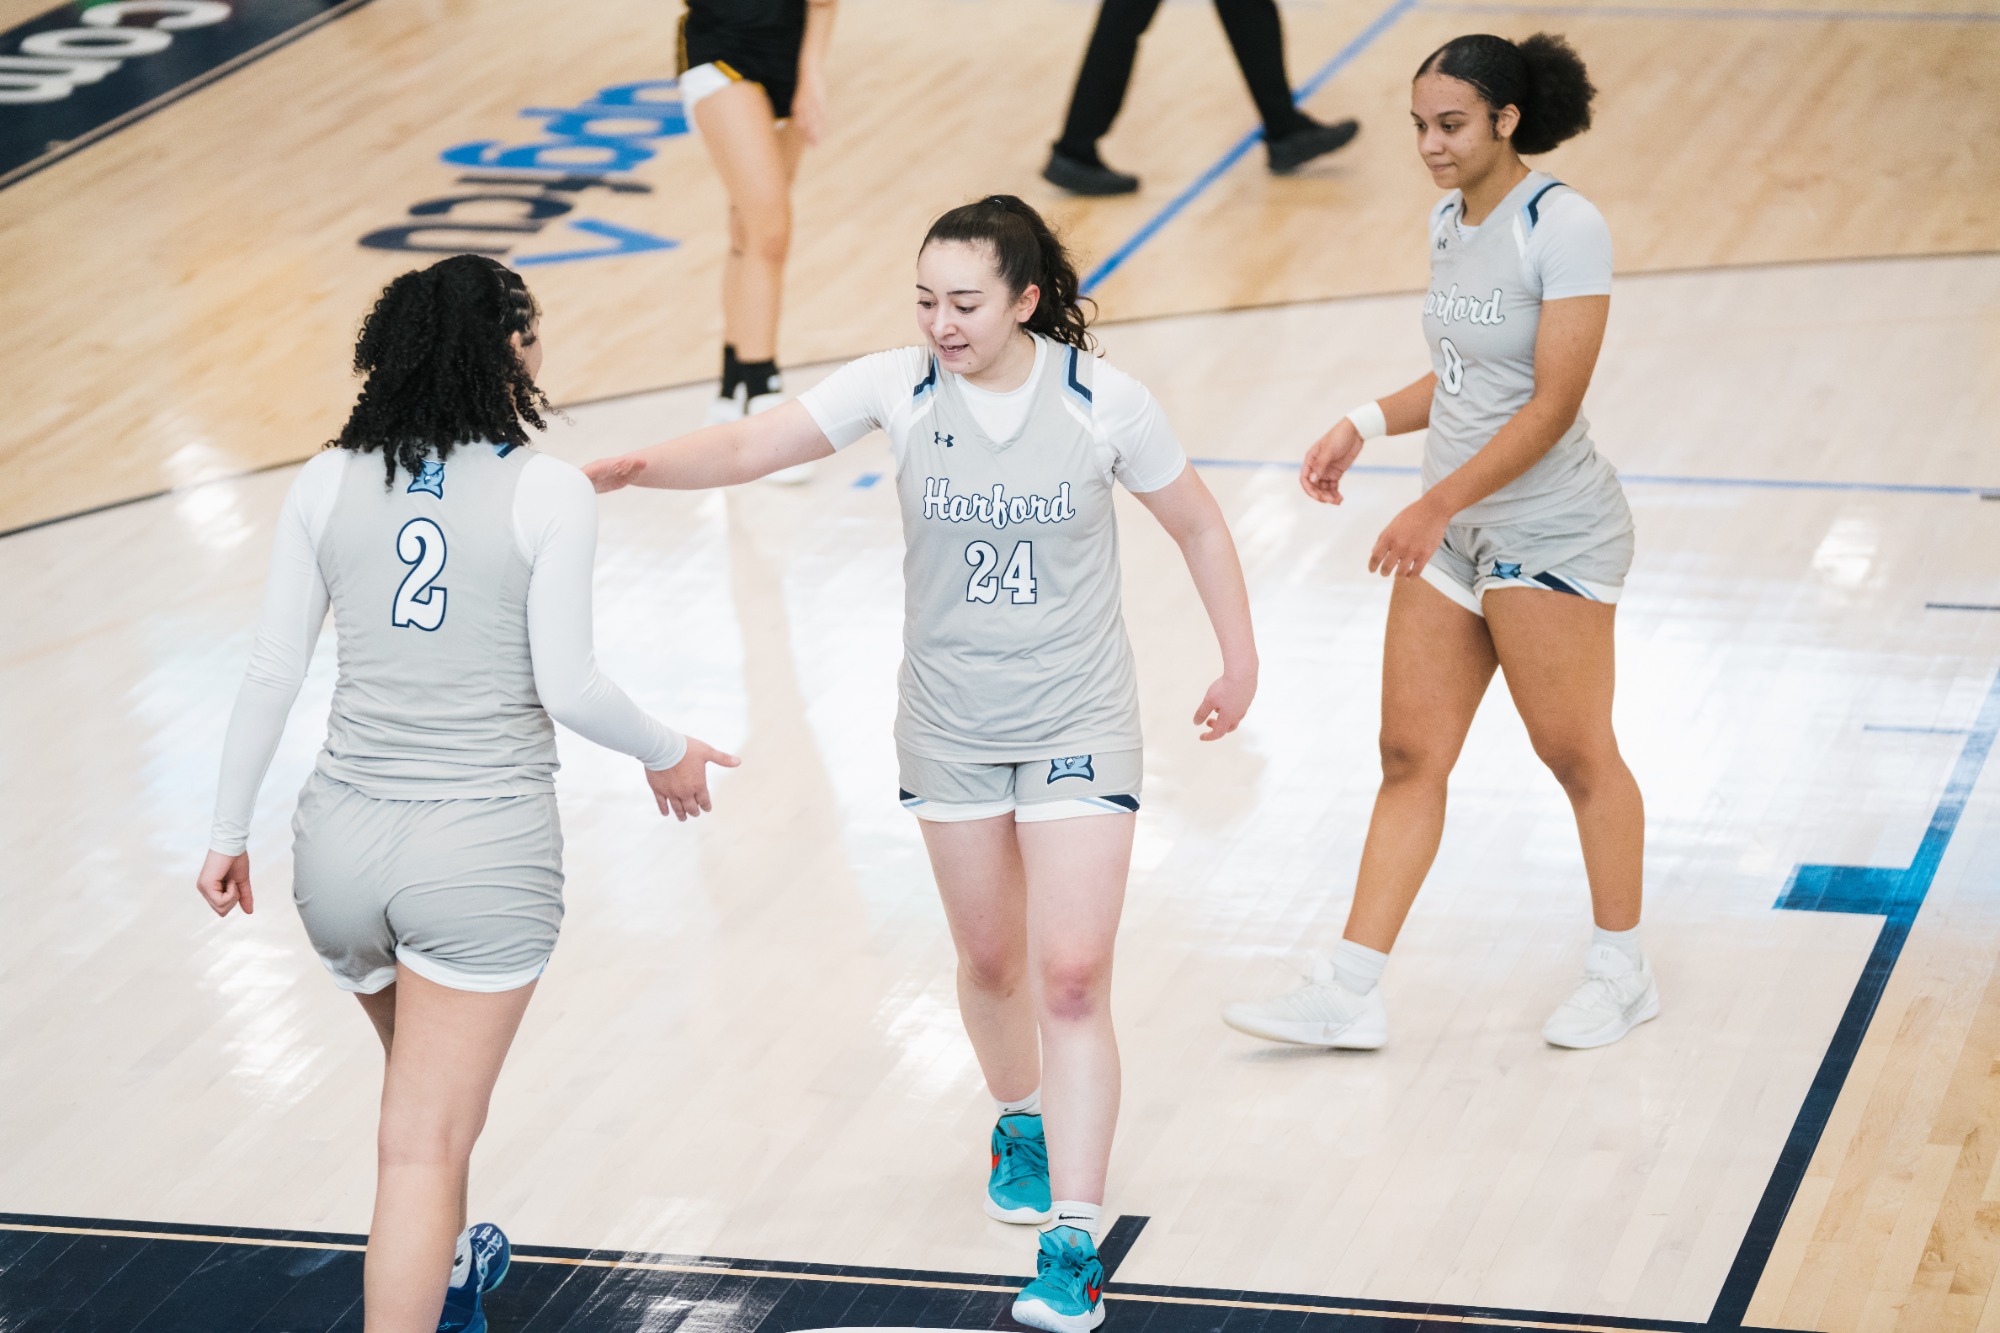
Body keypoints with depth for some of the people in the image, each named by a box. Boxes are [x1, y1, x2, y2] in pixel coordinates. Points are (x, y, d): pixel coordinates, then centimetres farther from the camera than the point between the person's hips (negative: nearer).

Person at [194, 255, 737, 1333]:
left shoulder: (328, 483, 1)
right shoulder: (549, 495, -9)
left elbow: (272, 670, 3)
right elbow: (568, 689, -10)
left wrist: (228, 830, 13)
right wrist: (668, 756, 9)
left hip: (343, 838, 5)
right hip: (486, 847, -5)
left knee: (426, 1077, 31)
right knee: (424, 1144, -3)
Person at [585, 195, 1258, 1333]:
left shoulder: (1103, 400, -12)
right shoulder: (900, 388, -9)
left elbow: (1198, 523, 2)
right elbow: (749, 448, -15)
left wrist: (1241, 662, 6)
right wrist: (635, 467, -31)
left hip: (1078, 723, -3)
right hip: (950, 722, 3)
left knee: (1072, 976, -11)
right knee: (991, 959, 17)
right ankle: (1022, 1123, 47)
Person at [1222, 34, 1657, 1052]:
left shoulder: (1564, 228, -17)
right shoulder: (1450, 221, 8)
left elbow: (1551, 404, -21)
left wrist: (1437, 507, -25)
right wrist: (1367, 424, 6)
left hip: (1549, 536, -8)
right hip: (1452, 535, 8)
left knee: (1576, 752, 6)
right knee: (1410, 755, 5)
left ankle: (1622, 971, 23)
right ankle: (1351, 994, 5)